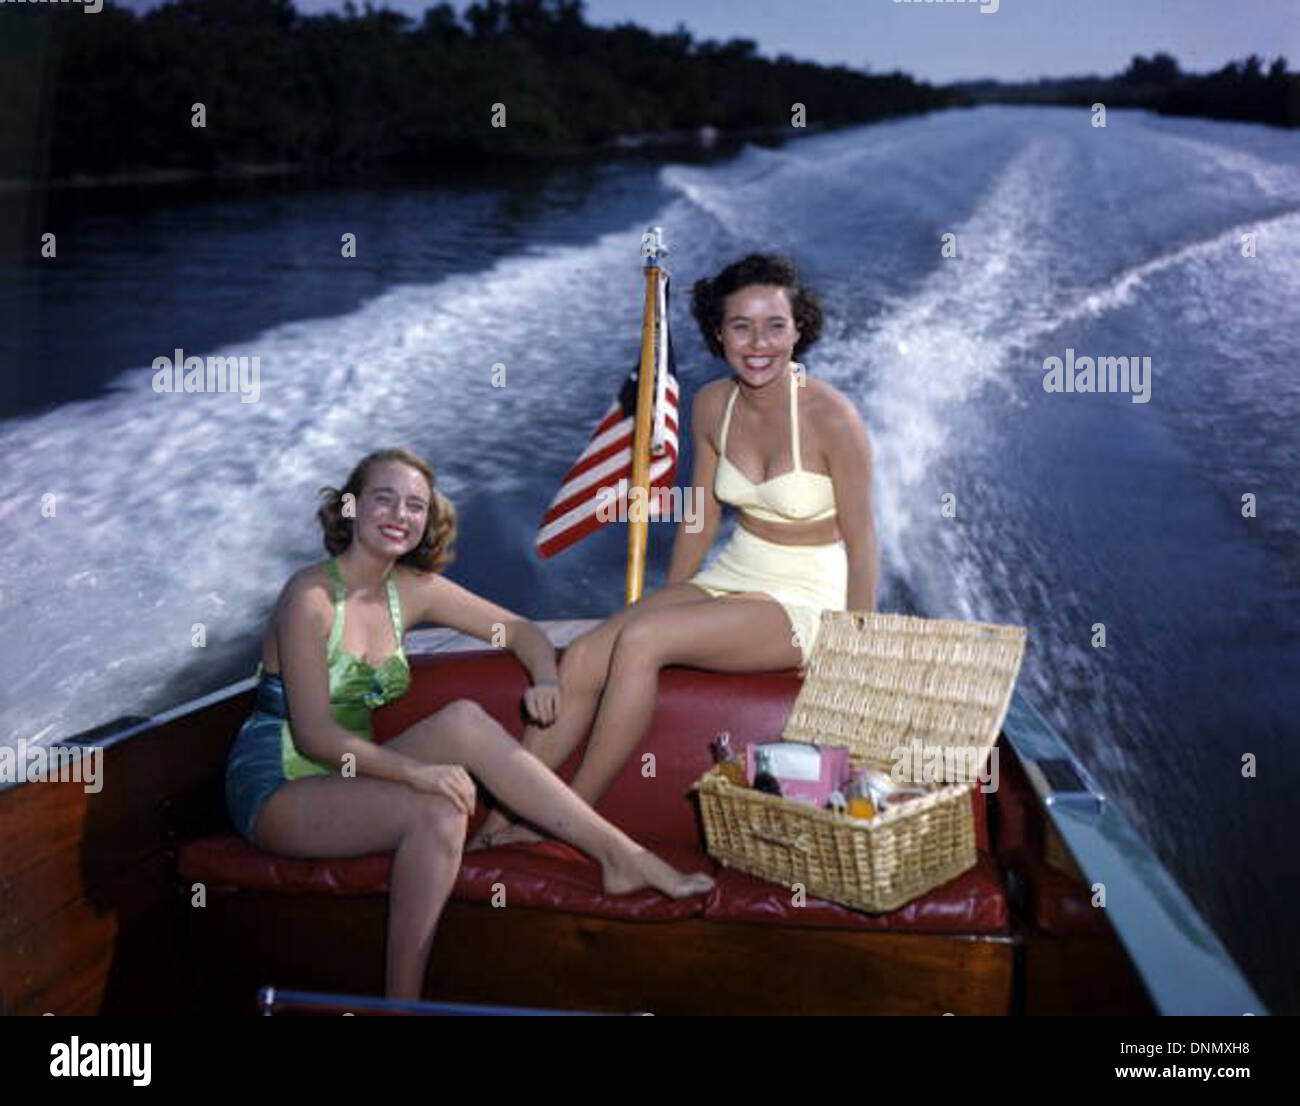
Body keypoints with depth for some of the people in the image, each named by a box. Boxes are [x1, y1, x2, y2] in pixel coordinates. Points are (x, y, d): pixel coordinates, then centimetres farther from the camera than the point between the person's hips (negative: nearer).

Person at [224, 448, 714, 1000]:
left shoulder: (412, 590, 2)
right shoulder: (312, 594, -16)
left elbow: (522, 630, 8)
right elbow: (314, 733, -22)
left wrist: (545, 682, -14)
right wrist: (415, 771, -34)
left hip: (344, 774, 6)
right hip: (277, 787, -6)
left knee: (464, 720, -20)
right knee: (437, 811, -30)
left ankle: (619, 855, -21)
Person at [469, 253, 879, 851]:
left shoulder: (830, 416, -17)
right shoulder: (712, 404, 1)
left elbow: (861, 544, -12)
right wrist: (667, 603, 15)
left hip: (803, 602, -6)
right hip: (730, 579, 6)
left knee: (640, 641, -28)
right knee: (582, 659, -16)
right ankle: (496, 823, -11)